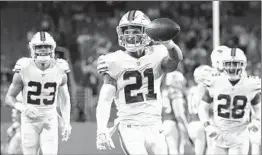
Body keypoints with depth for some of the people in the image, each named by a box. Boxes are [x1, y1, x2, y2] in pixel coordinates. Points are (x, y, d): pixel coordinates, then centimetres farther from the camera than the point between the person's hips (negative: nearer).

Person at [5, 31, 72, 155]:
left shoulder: (59, 71, -6)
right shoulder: (24, 70, -12)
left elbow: (65, 98, 10)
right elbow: (9, 98, -4)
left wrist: (67, 123, 3)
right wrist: (23, 108, -24)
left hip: (50, 121, 1)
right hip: (29, 121, -1)